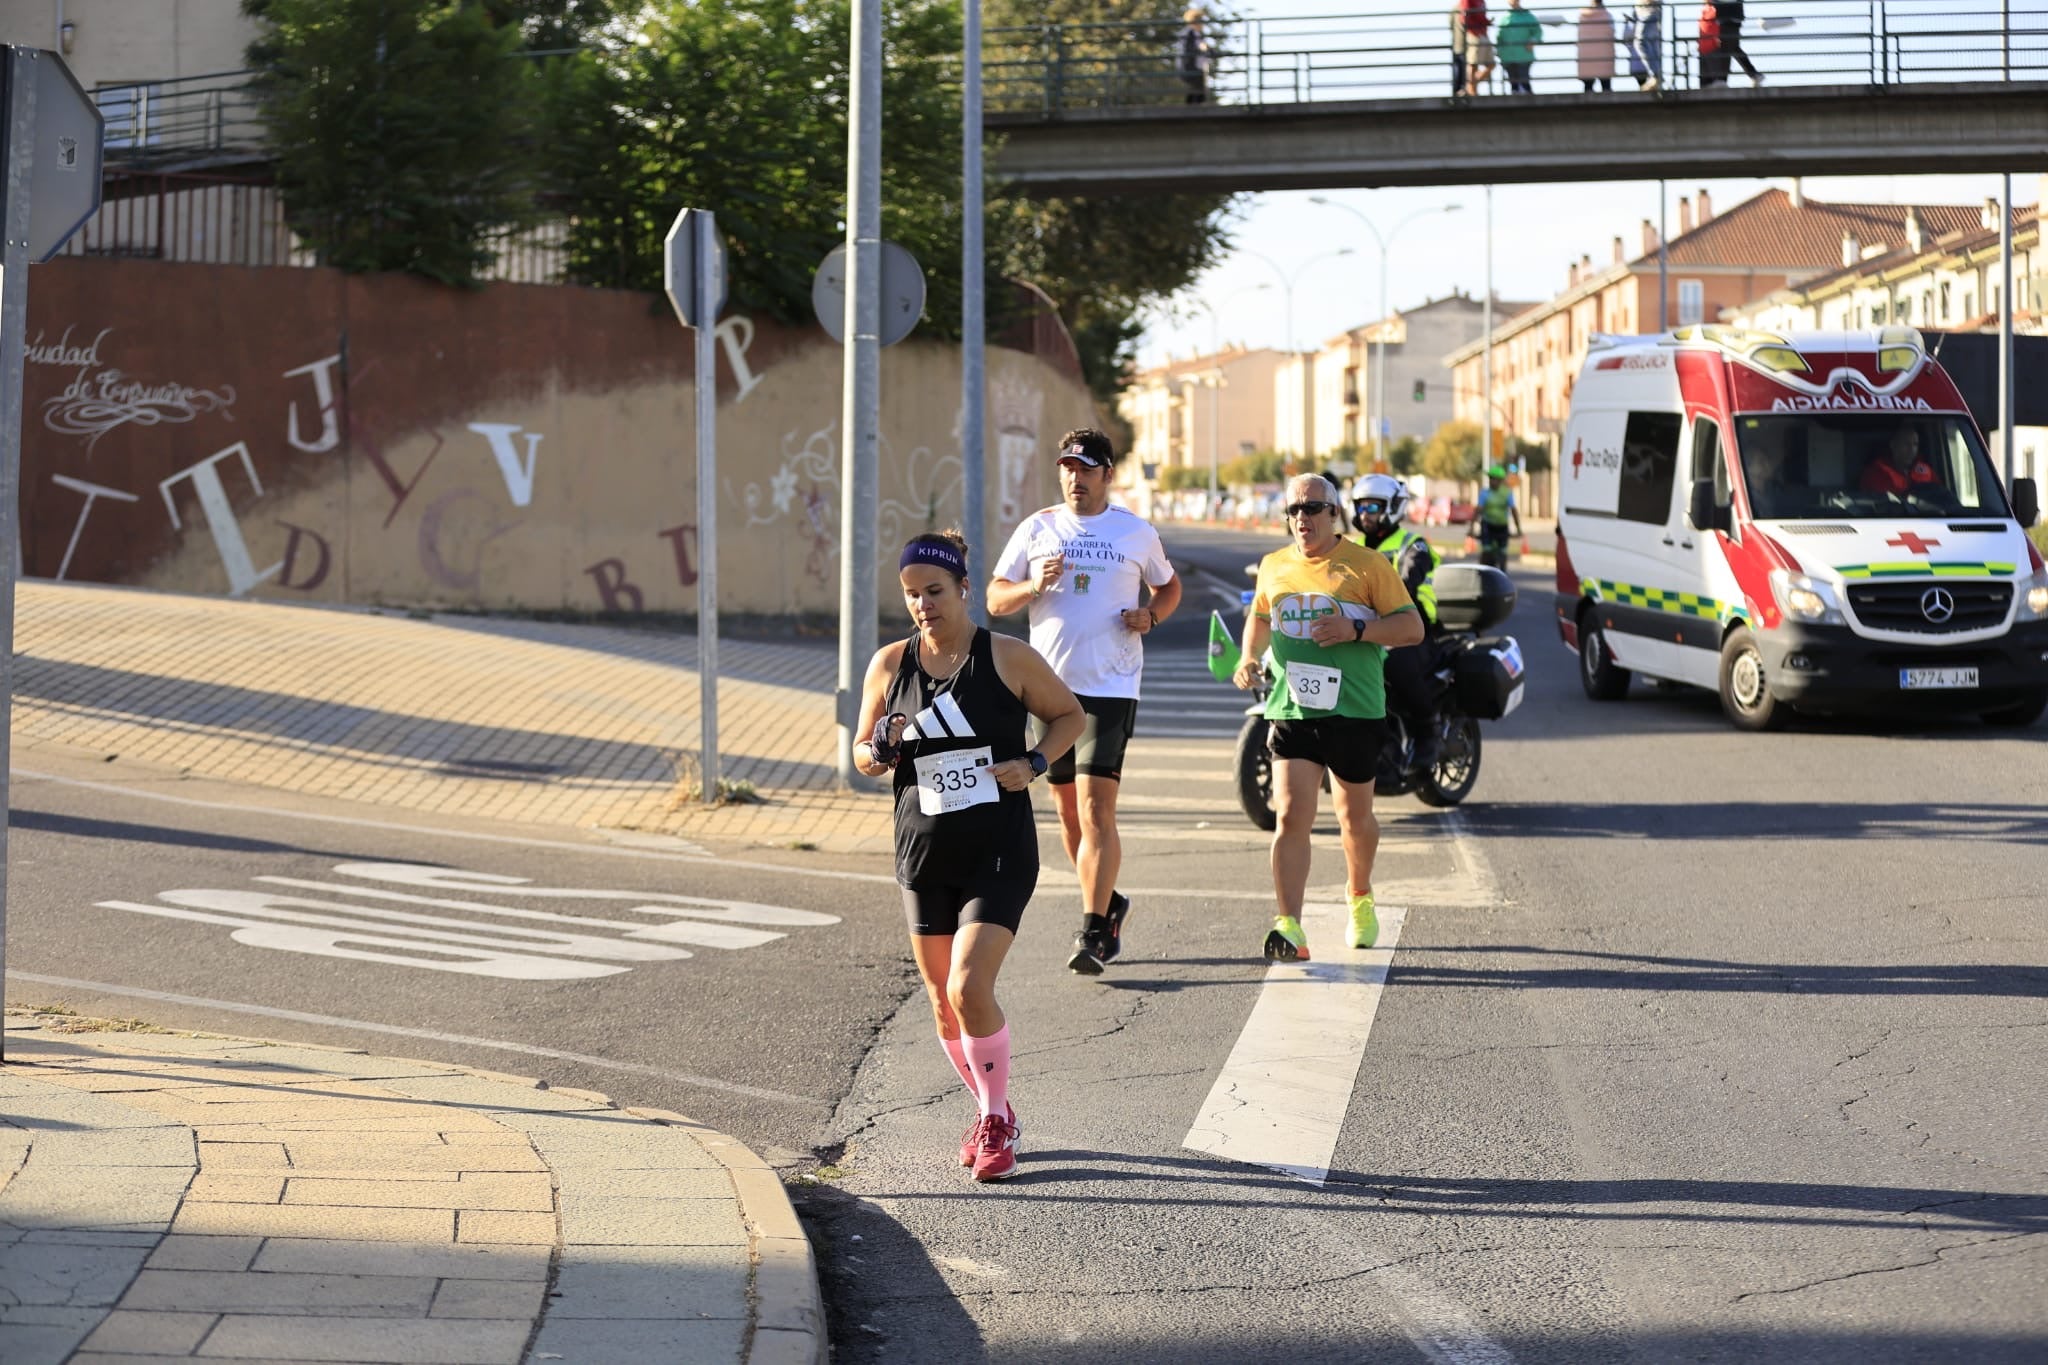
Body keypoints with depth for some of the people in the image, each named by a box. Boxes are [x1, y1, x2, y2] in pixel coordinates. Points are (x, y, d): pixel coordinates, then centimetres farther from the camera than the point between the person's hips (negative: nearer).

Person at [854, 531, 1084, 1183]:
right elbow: (862, 757, 12)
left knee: (969, 989, -16)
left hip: (1000, 853, -4)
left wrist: (1033, 763, -9)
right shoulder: (889, 664, 3)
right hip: (923, 854, 4)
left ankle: (997, 1121, 3)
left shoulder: (1009, 658, -5)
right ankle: (993, 1114, 31)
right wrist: (882, 749, -11)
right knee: (943, 1001, 10)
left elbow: (1069, 715, 8)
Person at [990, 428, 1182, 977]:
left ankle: (1094, 932, -13)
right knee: (1068, 811, 10)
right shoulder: (1037, 530, 7)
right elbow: (996, 600, 8)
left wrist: (1151, 616, -2)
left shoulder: (1136, 532, 4)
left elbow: (1169, 585, 19)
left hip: (1110, 687, -3)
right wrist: (1033, 586, -12)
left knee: (1096, 808, -14)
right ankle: (1109, 904, 31)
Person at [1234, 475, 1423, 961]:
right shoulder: (1273, 566, 10)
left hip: (1355, 712, -1)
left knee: (1355, 817, 15)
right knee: (1291, 816, -13)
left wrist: (1357, 629, -18)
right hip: (1291, 712, 1)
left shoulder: (1366, 565, -1)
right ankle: (1288, 929, -18)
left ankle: (1360, 897, 43)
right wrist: (1249, 657, 10)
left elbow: (1412, 627, -3)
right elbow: (1260, 616, 29)